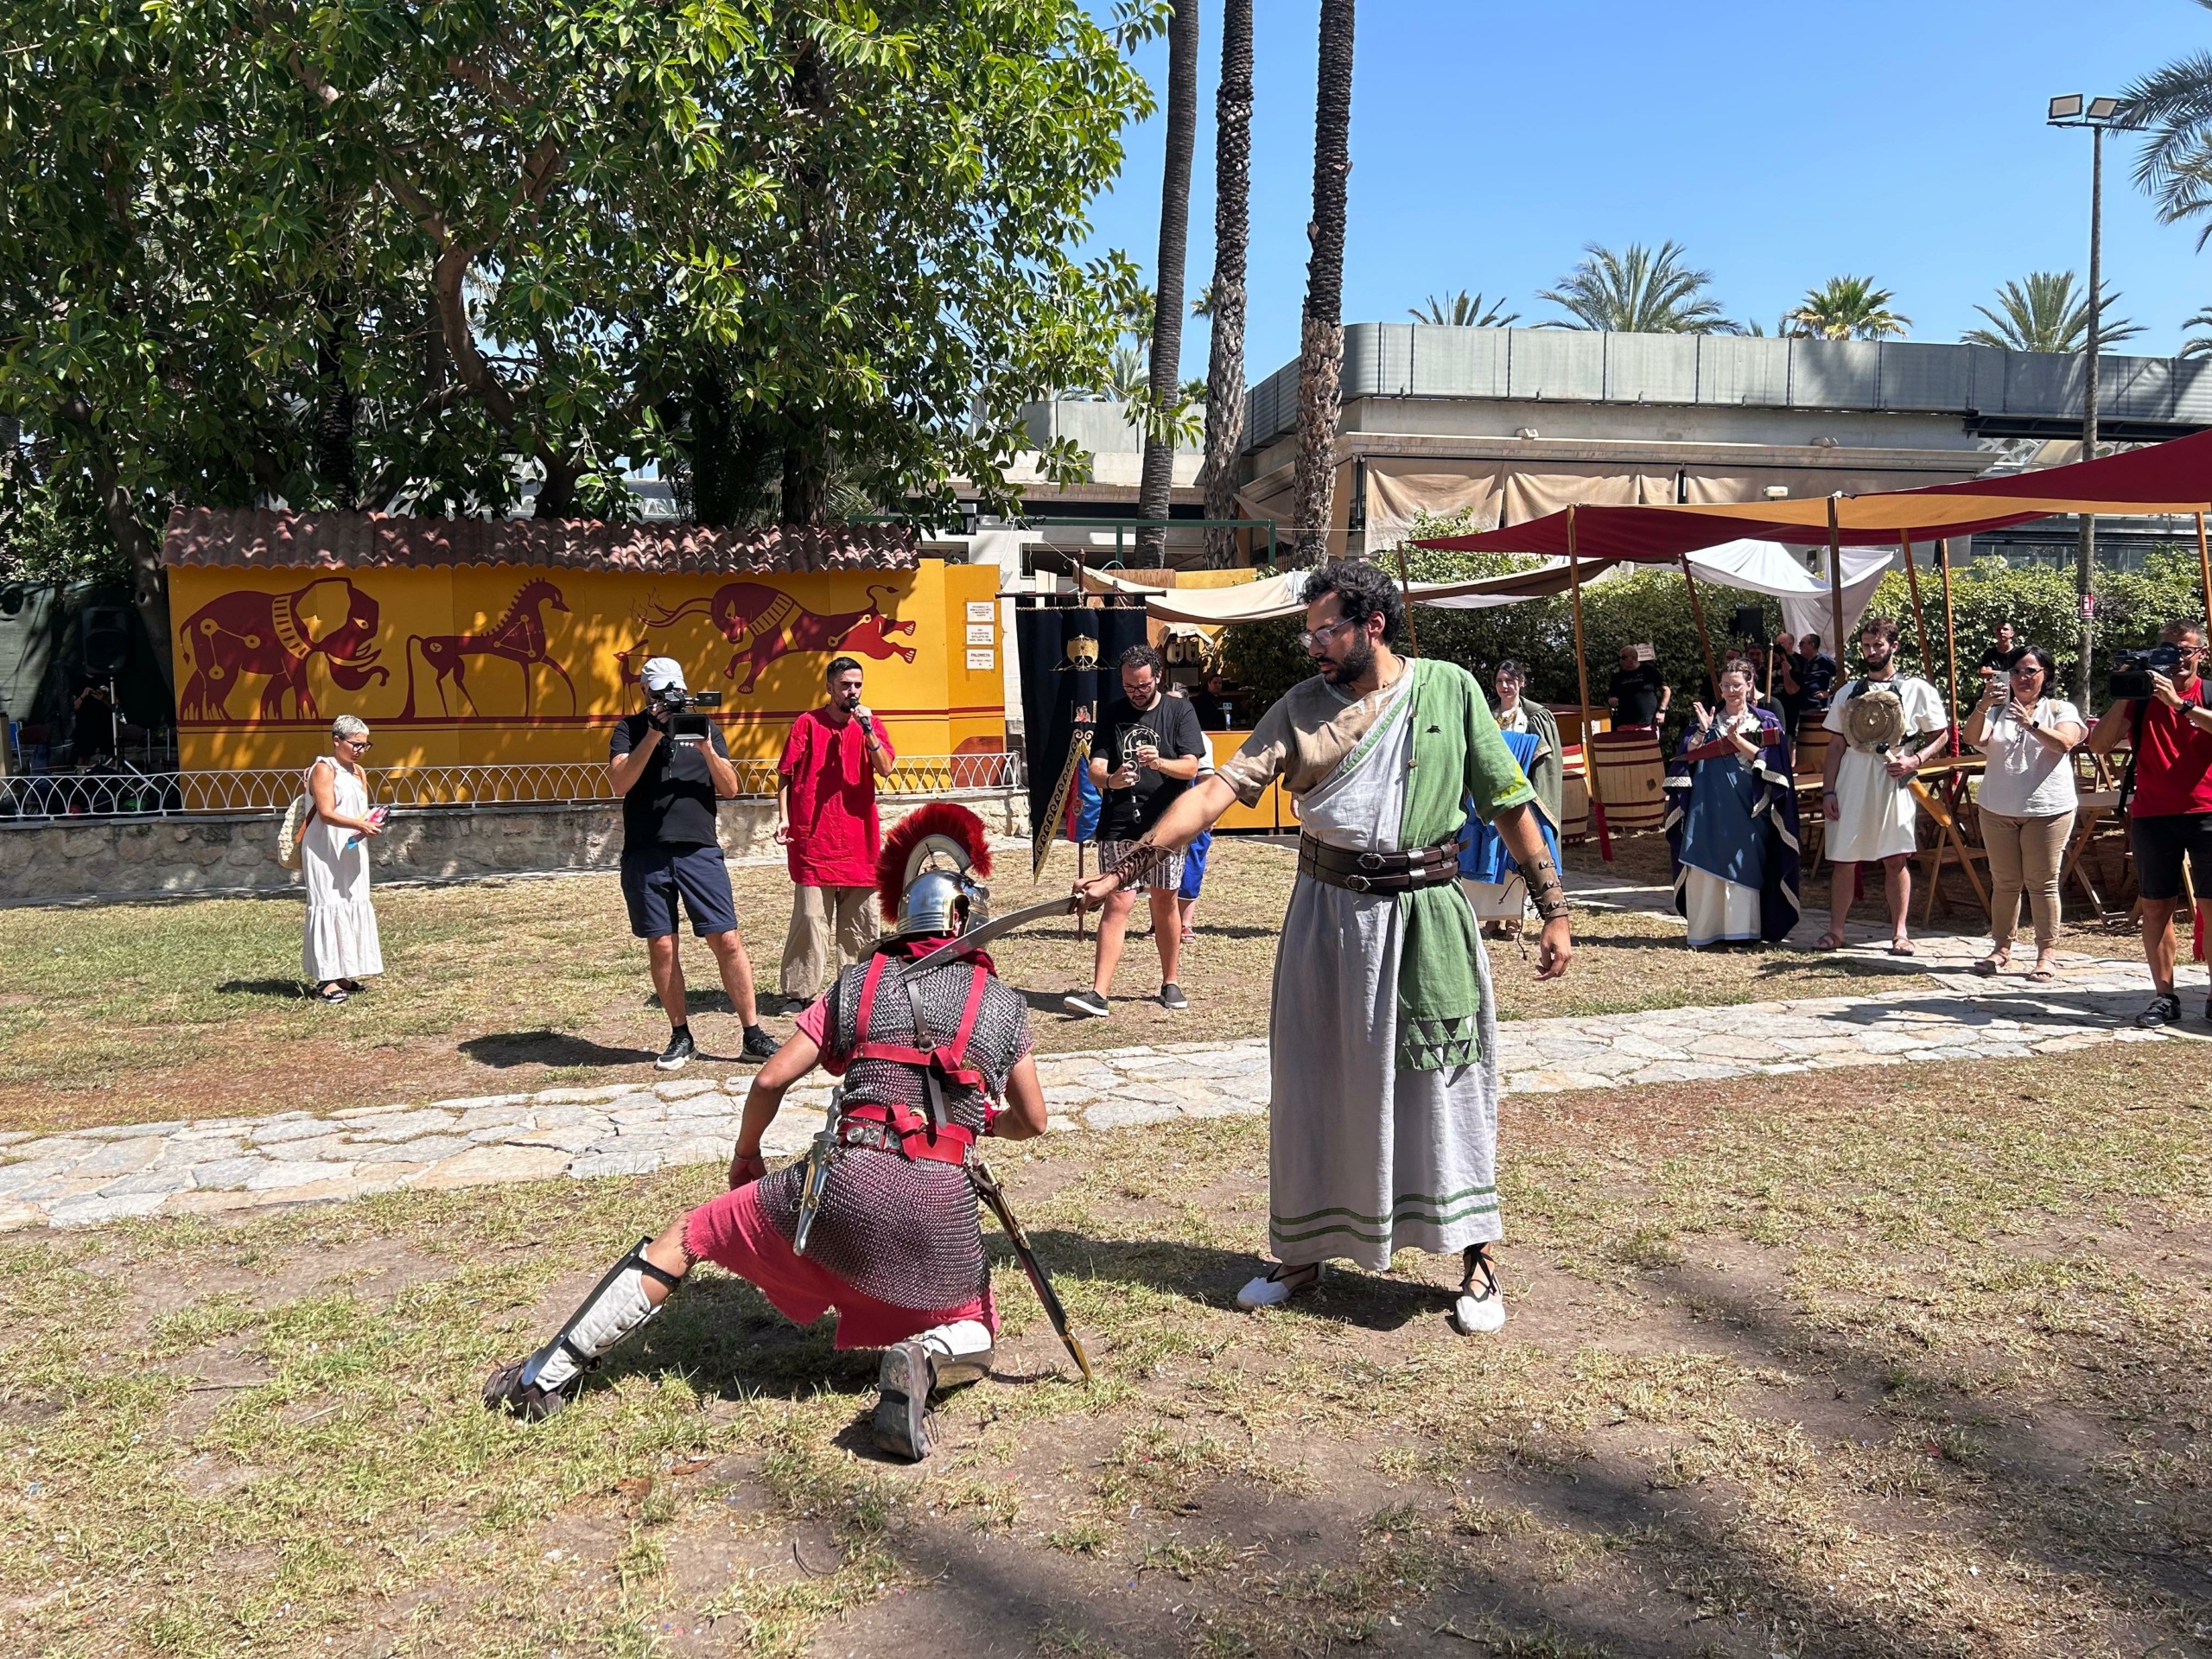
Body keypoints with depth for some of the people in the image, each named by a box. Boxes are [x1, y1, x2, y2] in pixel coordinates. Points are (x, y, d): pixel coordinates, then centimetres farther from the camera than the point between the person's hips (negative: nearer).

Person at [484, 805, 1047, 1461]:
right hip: (944, 1208, 0)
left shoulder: (859, 983, 10)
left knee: (686, 1236, 18)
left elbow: (770, 1080, 9)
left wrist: (745, 1153, 27)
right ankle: (923, 1360, -11)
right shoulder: (1004, 1004, 11)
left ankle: (545, 1378, 18)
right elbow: (1033, 1122, 19)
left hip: (848, 1187, 0)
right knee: (971, 1335, 25)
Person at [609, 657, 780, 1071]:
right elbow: (621, 783, -8)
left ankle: (753, 1035, 4)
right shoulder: (630, 728, 8)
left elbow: (730, 789, 6)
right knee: (661, 947, 4)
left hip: (699, 850, 0)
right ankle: (680, 1037, 18)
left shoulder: (704, 726, 13)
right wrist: (653, 734, -15)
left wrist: (707, 749, -10)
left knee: (727, 941, -3)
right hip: (646, 854, 0)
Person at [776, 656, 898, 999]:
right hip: (813, 839, -3)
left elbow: (886, 769, -5)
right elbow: (785, 775, 2)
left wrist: (867, 729, -14)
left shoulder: (870, 725, 10)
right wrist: (783, 818, -8)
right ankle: (799, 992, 2)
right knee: (810, 919, -5)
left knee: (861, 921, 9)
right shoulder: (808, 723, 2)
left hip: (859, 839, 4)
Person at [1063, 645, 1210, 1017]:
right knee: (1118, 903, -7)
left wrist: (1160, 763, -25)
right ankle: (1099, 993, -11)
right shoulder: (1112, 713, 8)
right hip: (1118, 826, 0)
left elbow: (1191, 766, -5)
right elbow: (1095, 767, 1)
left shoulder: (1180, 711, 3)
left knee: (1165, 902, 9)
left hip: (1165, 825, 0)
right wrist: (1109, 780, -22)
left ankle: (1170, 984, 24)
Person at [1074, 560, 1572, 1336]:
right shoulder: (1303, 707, 0)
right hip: (1327, 915, 2)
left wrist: (1553, 909, 0)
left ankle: (1476, 1259, 21)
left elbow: (1510, 804, 3)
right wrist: (1124, 870, -21)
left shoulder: (1450, 689, -1)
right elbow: (1219, 787, -11)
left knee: (1445, 1081, 5)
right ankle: (1304, 1254, 26)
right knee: (1313, 1082, 9)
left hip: (1427, 916, -1)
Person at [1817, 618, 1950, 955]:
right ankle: (1835, 929, 11)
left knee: (1895, 859, 1)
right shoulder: (1848, 692, 11)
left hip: (1894, 784, -2)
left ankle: (1900, 931, 10)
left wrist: (1915, 760, -12)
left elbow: (1941, 735, 6)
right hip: (1851, 784, 2)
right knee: (1843, 859, 3)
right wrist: (1828, 791, 4)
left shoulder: (1917, 690, 3)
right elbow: (1837, 745, 11)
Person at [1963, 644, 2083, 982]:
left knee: (2042, 883, -1)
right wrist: (1982, 706, -25)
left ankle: (2047, 953, 5)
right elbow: (1973, 738, -8)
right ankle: (2001, 947, 16)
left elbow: (2064, 743, -15)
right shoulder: (1997, 709, 10)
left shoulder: (2060, 709, 3)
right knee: (2004, 882, 9)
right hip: (1998, 810, 3)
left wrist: (2031, 723, -30)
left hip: (2047, 810, -3)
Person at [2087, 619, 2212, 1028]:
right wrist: (2122, 695, -9)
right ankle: (2165, 996, 9)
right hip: (2151, 814, 2)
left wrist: (2179, 703, -23)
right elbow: (2098, 745, -1)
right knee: (2156, 906, 3)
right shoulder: (2141, 699, 8)